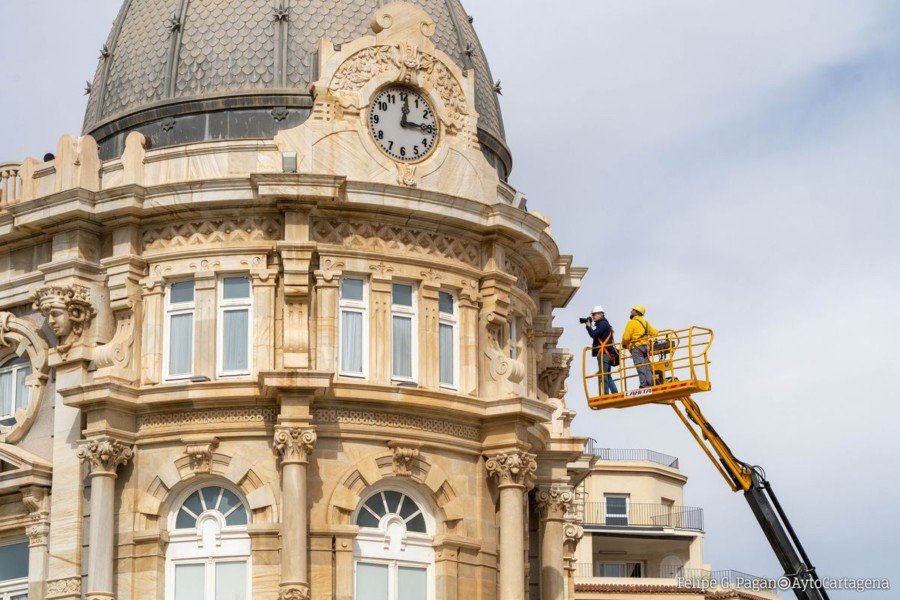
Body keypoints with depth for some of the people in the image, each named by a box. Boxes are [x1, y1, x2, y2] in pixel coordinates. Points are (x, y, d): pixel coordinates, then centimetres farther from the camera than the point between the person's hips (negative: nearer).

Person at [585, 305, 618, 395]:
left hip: (603, 353, -10)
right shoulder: (604, 323, 24)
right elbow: (595, 335, 23)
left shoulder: (602, 324, -8)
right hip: (607, 353, 10)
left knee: (603, 375, -11)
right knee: (608, 375, 12)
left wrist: (588, 326, -5)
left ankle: (605, 393, -14)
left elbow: (594, 334, -17)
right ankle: (615, 393, 9)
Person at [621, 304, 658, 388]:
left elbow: (626, 337, -10)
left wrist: (624, 344, 9)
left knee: (640, 367, -12)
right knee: (647, 367, 5)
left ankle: (644, 385, -19)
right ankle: (650, 384, -1)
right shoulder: (645, 322, 16)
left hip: (636, 347, -7)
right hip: (646, 346, 7)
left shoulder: (632, 322, -6)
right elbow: (654, 333, 18)